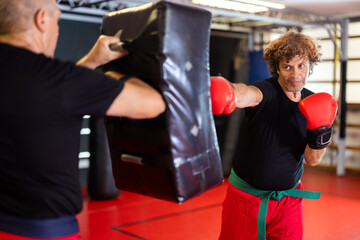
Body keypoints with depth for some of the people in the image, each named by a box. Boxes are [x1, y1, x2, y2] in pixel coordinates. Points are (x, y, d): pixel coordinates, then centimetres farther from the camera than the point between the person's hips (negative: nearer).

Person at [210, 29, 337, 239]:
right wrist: (231, 92, -66)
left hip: (289, 198, 4)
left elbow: (312, 160, -2)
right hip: (245, 196, -4)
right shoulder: (267, 91, -17)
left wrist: (321, 132, -21)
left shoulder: (313, 103, -1)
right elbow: (249, 94, -43)